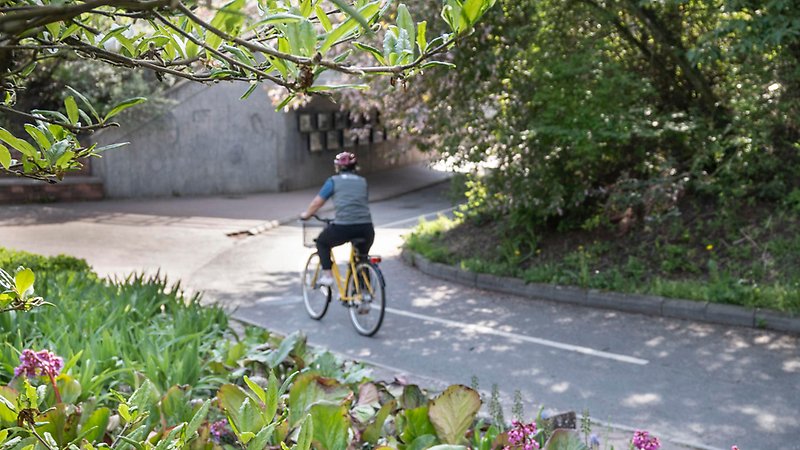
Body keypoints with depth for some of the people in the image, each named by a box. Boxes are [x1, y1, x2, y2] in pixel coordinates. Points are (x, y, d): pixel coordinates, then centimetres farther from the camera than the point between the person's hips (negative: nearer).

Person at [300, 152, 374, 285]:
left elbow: (317, 202, 13)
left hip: (343, 228, -3)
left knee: (322, 242, 25)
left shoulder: (334, 181, 10)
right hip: (366, 228, 3)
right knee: (362, 256, 28)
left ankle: (327, 275, 13)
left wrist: (306, 214, 32)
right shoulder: (362, 181, 19)